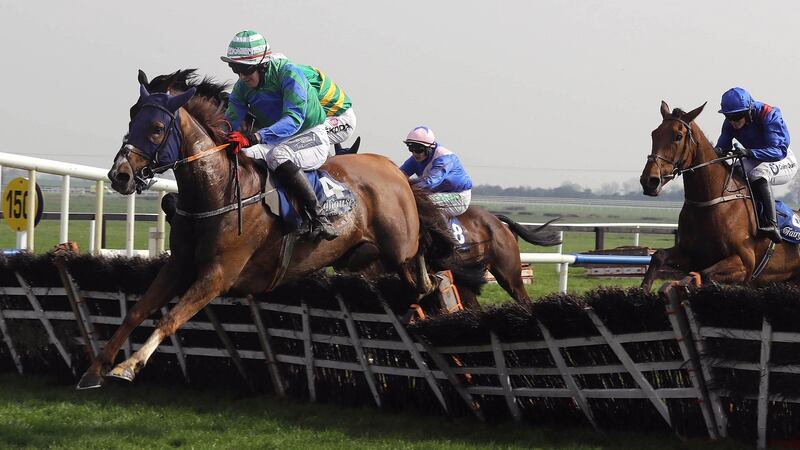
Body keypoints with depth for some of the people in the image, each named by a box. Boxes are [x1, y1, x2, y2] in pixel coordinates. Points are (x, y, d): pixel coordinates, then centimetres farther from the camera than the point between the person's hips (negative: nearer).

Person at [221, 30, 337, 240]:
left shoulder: (289, 74, -22)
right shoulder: (242, 87, -1)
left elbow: (293, 120, -34)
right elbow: (230, 122, -8)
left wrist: (253, 138, -48)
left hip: (311, 137, -6)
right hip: (275, 141, 6)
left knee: (279, 155, -38)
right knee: (237, 154, -22)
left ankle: (319, 218, -35)